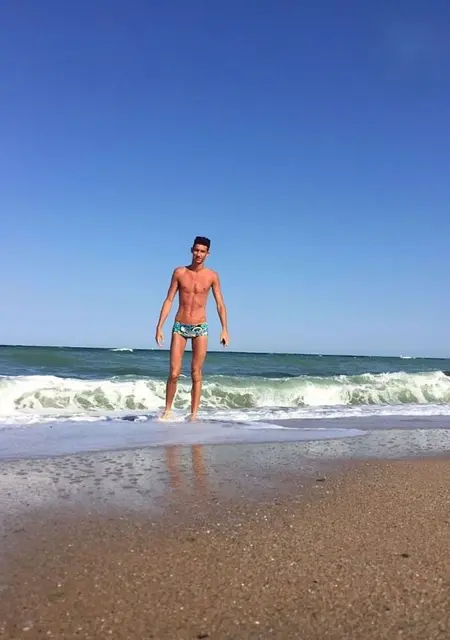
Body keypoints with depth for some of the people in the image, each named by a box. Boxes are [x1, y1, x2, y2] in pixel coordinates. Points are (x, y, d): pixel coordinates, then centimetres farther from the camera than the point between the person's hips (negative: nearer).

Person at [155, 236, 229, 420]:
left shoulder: (212, 276, 0)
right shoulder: (179, 272, 1)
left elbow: (220, 304, 1)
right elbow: (168, 300, 2)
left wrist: (224, 329, -8)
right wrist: (159, 326, -3)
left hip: (200, 329, 0)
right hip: (179, 327, 0)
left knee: (196, 374, 1)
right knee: (174, 373, -3)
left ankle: (193, 414, 9)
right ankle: (167, 409, 15)